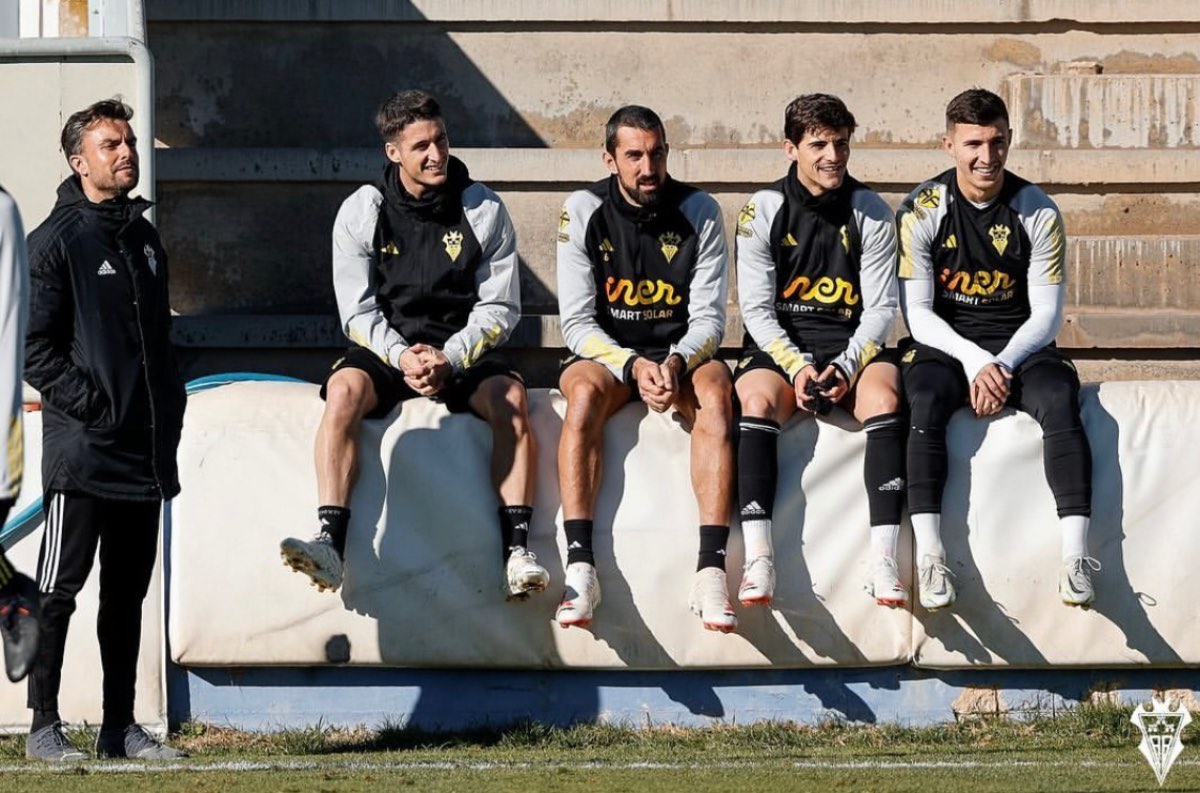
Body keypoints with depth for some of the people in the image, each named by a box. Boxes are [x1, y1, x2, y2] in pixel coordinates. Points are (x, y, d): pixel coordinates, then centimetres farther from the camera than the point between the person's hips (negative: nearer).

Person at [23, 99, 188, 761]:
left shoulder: (144, 238, 18)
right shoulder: (57, 240, -5)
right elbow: (34, 345, -9)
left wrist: (169, 409, 13)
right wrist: (85, 402, -16)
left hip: (145, 451, 7)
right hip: (82, 450, -7)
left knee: (127, 593, 10)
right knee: (58, 588, -4)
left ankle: (120, 728, 15)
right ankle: (44, 726, -1)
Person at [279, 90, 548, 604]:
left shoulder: (483, 210, 1)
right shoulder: (362, 211, 1)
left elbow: (499, 308, -1)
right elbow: (358, 310, -1)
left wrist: (450, 357, -19)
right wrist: (401, 355, -21)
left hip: (463, 350, 0)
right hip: (385, 348, 0)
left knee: (509, 396, -31)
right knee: (344, 388, -32)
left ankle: (517, 551, -36)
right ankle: (330, 544, -41)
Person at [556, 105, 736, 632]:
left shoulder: (699, 212, -1)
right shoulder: (584, 212, -3)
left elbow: (708, 318, -2)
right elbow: (577, 322, -6)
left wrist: (677, 362, -24)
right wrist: (633, 366, -23)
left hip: (681, 353, 1)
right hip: (605, 352, -1)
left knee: (716, 391, -33)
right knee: (584, 391, -35)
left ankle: (711, 570, -41)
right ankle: (580, 567, -42)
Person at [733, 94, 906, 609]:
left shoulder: (871, 212, 5)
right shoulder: (763, 211, 3)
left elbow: (881, 307, 2)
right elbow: (756, 308, -1)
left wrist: (846, 367, -15)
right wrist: (796, 366, -17)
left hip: (854, 346, 1)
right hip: (778, 347, -1)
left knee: (884, 396, -33)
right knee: (757, 399, -34)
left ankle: (884, 561, -38)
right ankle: (757, 562, -39)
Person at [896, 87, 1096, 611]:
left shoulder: (1037, 211, 0)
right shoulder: (922, 211, -3)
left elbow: (1047, 315, -1)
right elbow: (918, 312, -5)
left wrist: (1003, 364, -18)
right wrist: (973, 362, -19)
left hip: (1020, 346, 1)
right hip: (944, 345, -1)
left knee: (1060, 400, -31)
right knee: (924, 403, -34)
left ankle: (1076, 554, -38)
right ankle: (929, 556, -38)